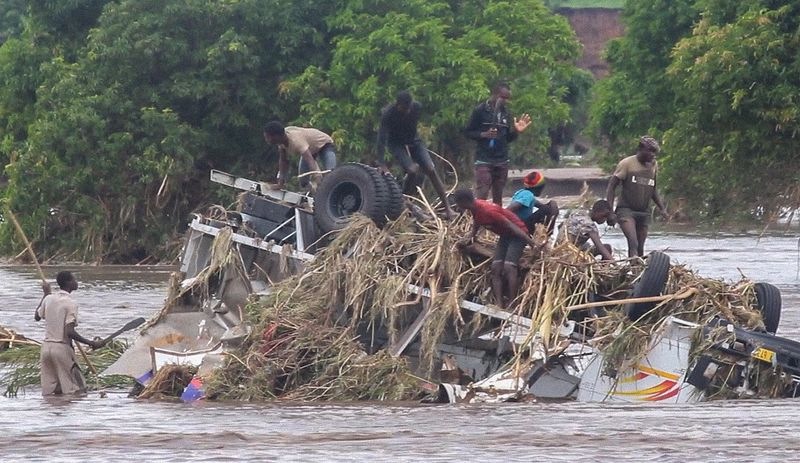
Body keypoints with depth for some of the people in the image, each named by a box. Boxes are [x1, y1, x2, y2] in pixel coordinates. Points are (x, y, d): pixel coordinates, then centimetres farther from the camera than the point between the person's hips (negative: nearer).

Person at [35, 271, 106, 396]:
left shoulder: (49, 299, 6)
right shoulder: (70, 304, -13)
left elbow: (37, 316, 25)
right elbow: (69, 332, -21)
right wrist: (91, 343, -17)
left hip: (46, 347, 7)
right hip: (62, 348, -7)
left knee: (49, 391, 8)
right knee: (79, 390, -1)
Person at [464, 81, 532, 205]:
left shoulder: (506, 113, 12)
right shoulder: (481, 111, -4)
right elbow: (468, 132, -2)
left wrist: (516, 131, -2)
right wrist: (484, 135, -18)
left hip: (502, 161, 5)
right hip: (484, 160, -5)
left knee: (498, 198, 7)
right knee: (481, 196, -12)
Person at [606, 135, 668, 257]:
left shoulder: (653, 165, 11)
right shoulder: (627, 164, -6)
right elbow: (612, 186, -3)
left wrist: (662, 208, 13)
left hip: (643, 213, 6)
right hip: (626, 210, -6)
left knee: (640, 248, 6)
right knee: (633, 243, -23)